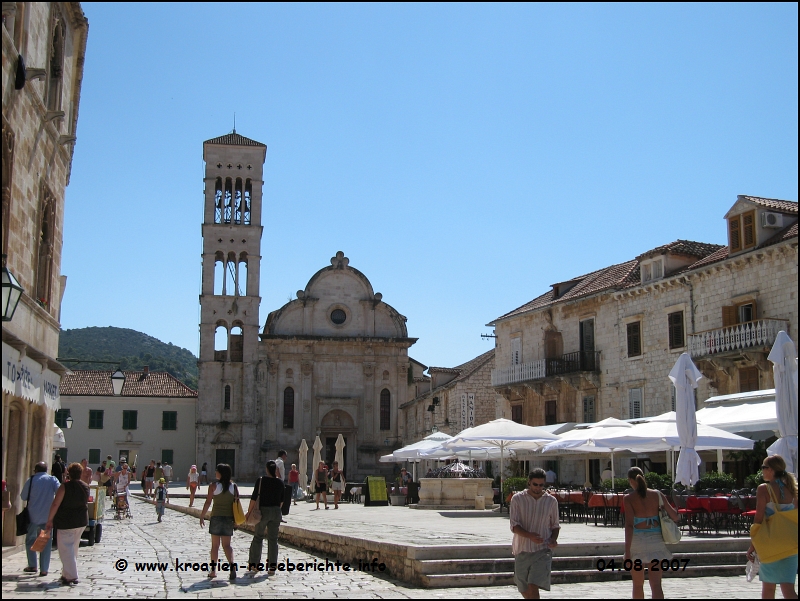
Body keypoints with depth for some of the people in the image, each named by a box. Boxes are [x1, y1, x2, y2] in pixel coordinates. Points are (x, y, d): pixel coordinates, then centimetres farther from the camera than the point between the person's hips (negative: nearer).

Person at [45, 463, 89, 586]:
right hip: (81, 522, 6)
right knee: (73, 548, 17)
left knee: (66, 548, -2)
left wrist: (49, 520, -11)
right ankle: (67, 573, 25)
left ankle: (71, 576, -9)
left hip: (66, 522, -6)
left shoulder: (65, 487, -14)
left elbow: (55, 504, -17)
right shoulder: (86, 487, 3)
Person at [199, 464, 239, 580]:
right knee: (227, 544, 7)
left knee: (215, 545, 7)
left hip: (216, 516, -3)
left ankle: (213, 570, 12)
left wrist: (202, 516, 2)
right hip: (229, 517, 3)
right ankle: (232, 565, -15)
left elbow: (208, 502, -7)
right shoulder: (234, 486, 2)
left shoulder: (213, 486, -7)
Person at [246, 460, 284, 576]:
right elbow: (282, 500, 9)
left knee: (258, 537, 6)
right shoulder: (280, 482, 3)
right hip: (276, 512, 3)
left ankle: (254, 565, 2)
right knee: (273, 539, 8)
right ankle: (272, 566, 8)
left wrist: (249, 511, -2)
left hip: (263, 510, -3)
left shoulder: (261, 480, -8)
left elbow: (254, 497, -9)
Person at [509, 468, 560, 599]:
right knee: (524, 590, 12)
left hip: (542, 550, -1)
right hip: (522, 549, 1)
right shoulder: (517, 499, -2)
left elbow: (555, 525, 14)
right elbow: (514, 526, -7)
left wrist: (553, 539, -7)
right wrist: (530, 536, -25)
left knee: (533, 587, -17)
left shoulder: (551, 501, 4)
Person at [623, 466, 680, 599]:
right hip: (656, 540, 2)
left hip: (637, 541, -2)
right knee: (656, 584, 0)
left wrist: (627, 551, -19)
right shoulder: (657, 495, 1)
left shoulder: (629, 498, -8)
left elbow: (629, 525, -16)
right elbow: (675, 517, 1)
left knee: (638, 585, 15)